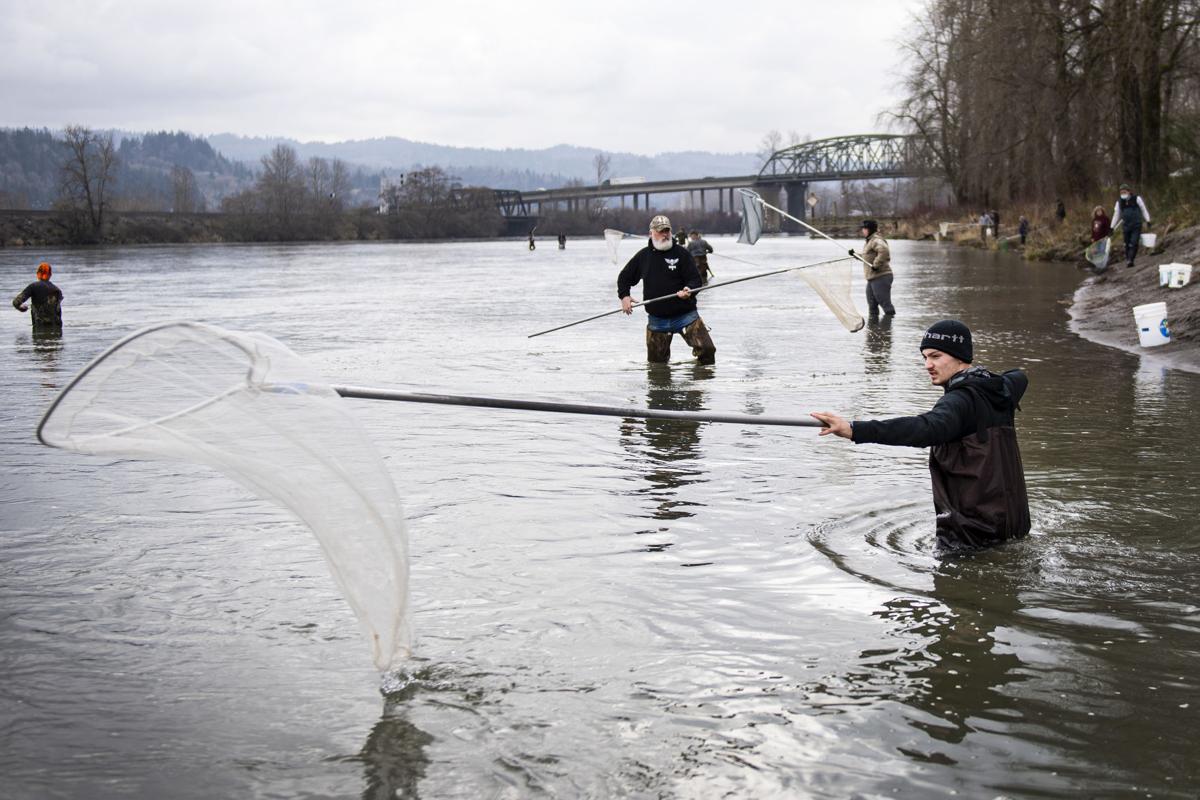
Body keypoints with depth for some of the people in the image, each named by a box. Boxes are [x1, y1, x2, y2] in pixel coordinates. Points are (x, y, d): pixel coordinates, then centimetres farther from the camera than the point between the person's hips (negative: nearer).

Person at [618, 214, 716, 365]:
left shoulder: (681, 253, -2)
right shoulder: (643, 255, 7)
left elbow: (695, 279, -4)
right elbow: (624, 278, 18)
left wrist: (688, 290, -26)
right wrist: (624, 296, 1)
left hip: (684, 314, -2)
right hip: (657, 319, 2)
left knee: (706, 348, -17)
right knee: (656, 362, 7)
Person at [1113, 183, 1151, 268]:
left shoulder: (1136, 199, -3)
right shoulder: (1119, 202, 5)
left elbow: (1143, 210, 4)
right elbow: (1116, 214, 10)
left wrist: (1148, 220, -2)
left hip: (1136, 226, -3)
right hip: (1126, 226, 3)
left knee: (1134, 243, -14)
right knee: (1127, 244, 6)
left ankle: (1130, 260, -17)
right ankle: (1127, 260, 15)